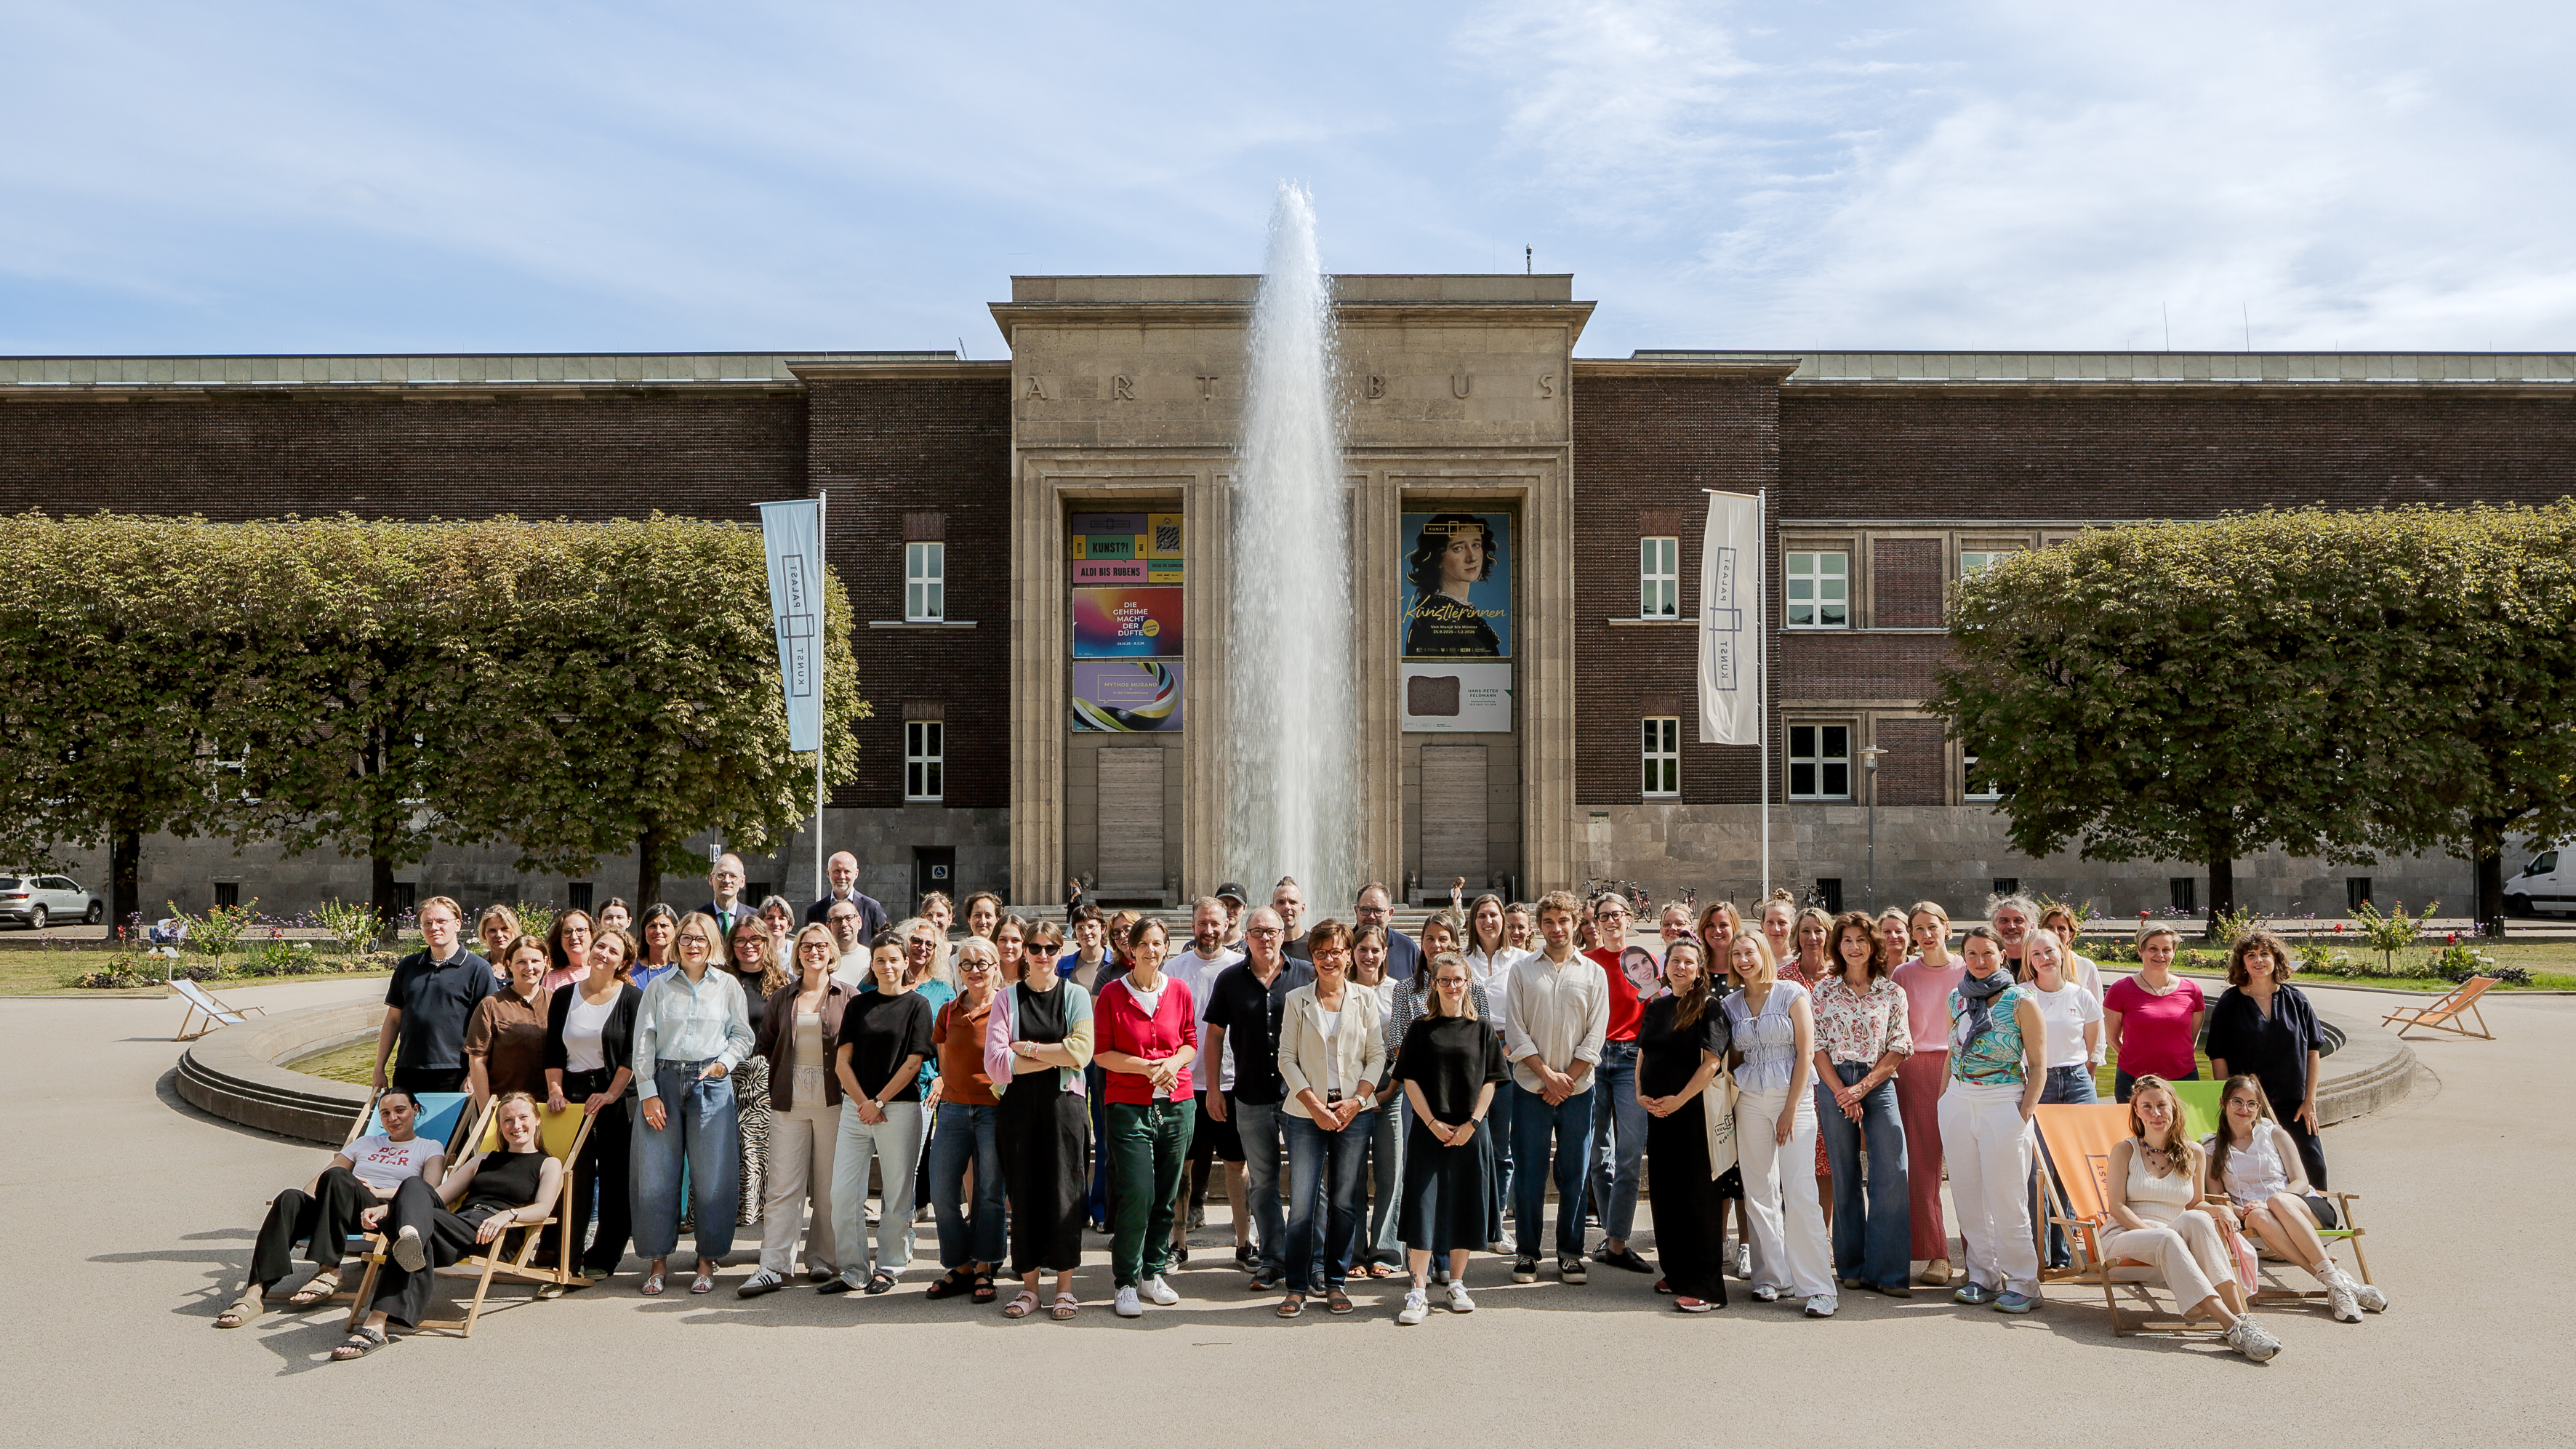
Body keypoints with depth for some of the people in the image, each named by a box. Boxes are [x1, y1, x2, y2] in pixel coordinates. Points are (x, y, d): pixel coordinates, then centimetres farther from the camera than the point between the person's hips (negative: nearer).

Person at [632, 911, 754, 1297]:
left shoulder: (728, 985, 9)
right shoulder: (659, 986, 9)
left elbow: (743, 1035, 10)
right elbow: (643, 1042, 5)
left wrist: (724, 1062, -9)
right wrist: (648, 1092, -3)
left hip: (712, 1085, 0)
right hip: (664, 1081, 1)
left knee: (712, 1178, -2)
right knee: (656, 1175, -1)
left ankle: (708, 1261, 10)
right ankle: (658, 1261, 12)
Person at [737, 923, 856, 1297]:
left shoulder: (848, 998, 5)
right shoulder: (781, 998, 12)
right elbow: (764, 1043, 18)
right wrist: (759, 1061, -1)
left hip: (833, 1101, -2)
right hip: (789, 1101, 2)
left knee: (830, 1186, 4)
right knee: (781, 1185, -1)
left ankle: (824, 1261, 14)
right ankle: (772, 1268, -1)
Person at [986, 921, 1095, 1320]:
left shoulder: (1076, 996, 6)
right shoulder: (1007, 999, 7)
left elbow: (1081, 1052, -9)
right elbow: (995, 1063, -5)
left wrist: (1028, 1048, -7)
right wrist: (1053, 1056, -8)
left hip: (1062, 1103, -1)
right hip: (1018, 1105, 1)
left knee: (1063, 1191, -1)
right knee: (1023, 1193, 3)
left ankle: (1065, 1287, 9)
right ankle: (1028, 1286, 13)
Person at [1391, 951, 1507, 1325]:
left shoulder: (1481, 1029, 6)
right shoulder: (1420, 1028, 2)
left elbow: (1490, 1082, 3)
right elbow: (1409, 1080, -1)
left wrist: (1471, 1124, -8)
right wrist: (1433, 1123, -10)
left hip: (1470, 1132, 1)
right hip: (1428, 1129, -1)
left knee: (1464, 1206, 6)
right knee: (1423, 1205, -5)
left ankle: (1457, 1285, 19)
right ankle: (1418, 1291, -1)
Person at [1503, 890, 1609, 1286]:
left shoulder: (1593, 973, 6)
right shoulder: (1522, 971, 6)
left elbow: (1595, 1035, 1)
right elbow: (1516, 1031, 0)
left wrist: (1567, 1078, -8)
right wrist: (1548, 1074, -9)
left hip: (1577, 1089, 0)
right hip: (1530, 1088, 0)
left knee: (1575, 1174, 4)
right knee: (1529, 1173, 2)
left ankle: (1570, 1253, 15)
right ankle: (1527, 1252, 13)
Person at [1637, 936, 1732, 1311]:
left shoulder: (1709, 1008, -6)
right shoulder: (1655, 1007, 13)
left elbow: (1712, 1061, -14)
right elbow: (1643, 1053, 17)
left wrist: (1678, 1100, -17)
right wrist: (1640, 1095, 1)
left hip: (1694, 1110, -6)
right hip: (1658, 1111, 7)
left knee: (1696, 1194, -5)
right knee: (1665, 1192, 11)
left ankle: (1706, 1286, -2)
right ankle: (1677, 1274, 24)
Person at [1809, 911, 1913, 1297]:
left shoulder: (1892, 992, 7)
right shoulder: (1824, 990, 7)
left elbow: (1899, 1048, 2)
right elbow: (1816, 1045, 3)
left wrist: (1863, 1087, -8)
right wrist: (1841, 1091, -8)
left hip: (1879, 1084, 0)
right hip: (1834, 1085, 0)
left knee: (1891, 1175, -9)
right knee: (1844, 1177, 3)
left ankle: (1887, 1271, -3)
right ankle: (1851, 1266, 13)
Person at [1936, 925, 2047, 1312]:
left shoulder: (2021, 1002, -6)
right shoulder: (1956, 999, 9)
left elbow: (2037, 1067, -5)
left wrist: (2024, 1116, -11)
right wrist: (1945, 1102, 13)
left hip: (2003, 1105, -5)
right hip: (1957, 1103, 5)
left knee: (2007, 1201, -2)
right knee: (1967, 1198, 8)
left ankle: (2021, 1283, 9)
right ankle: (1983, 1276, 19)